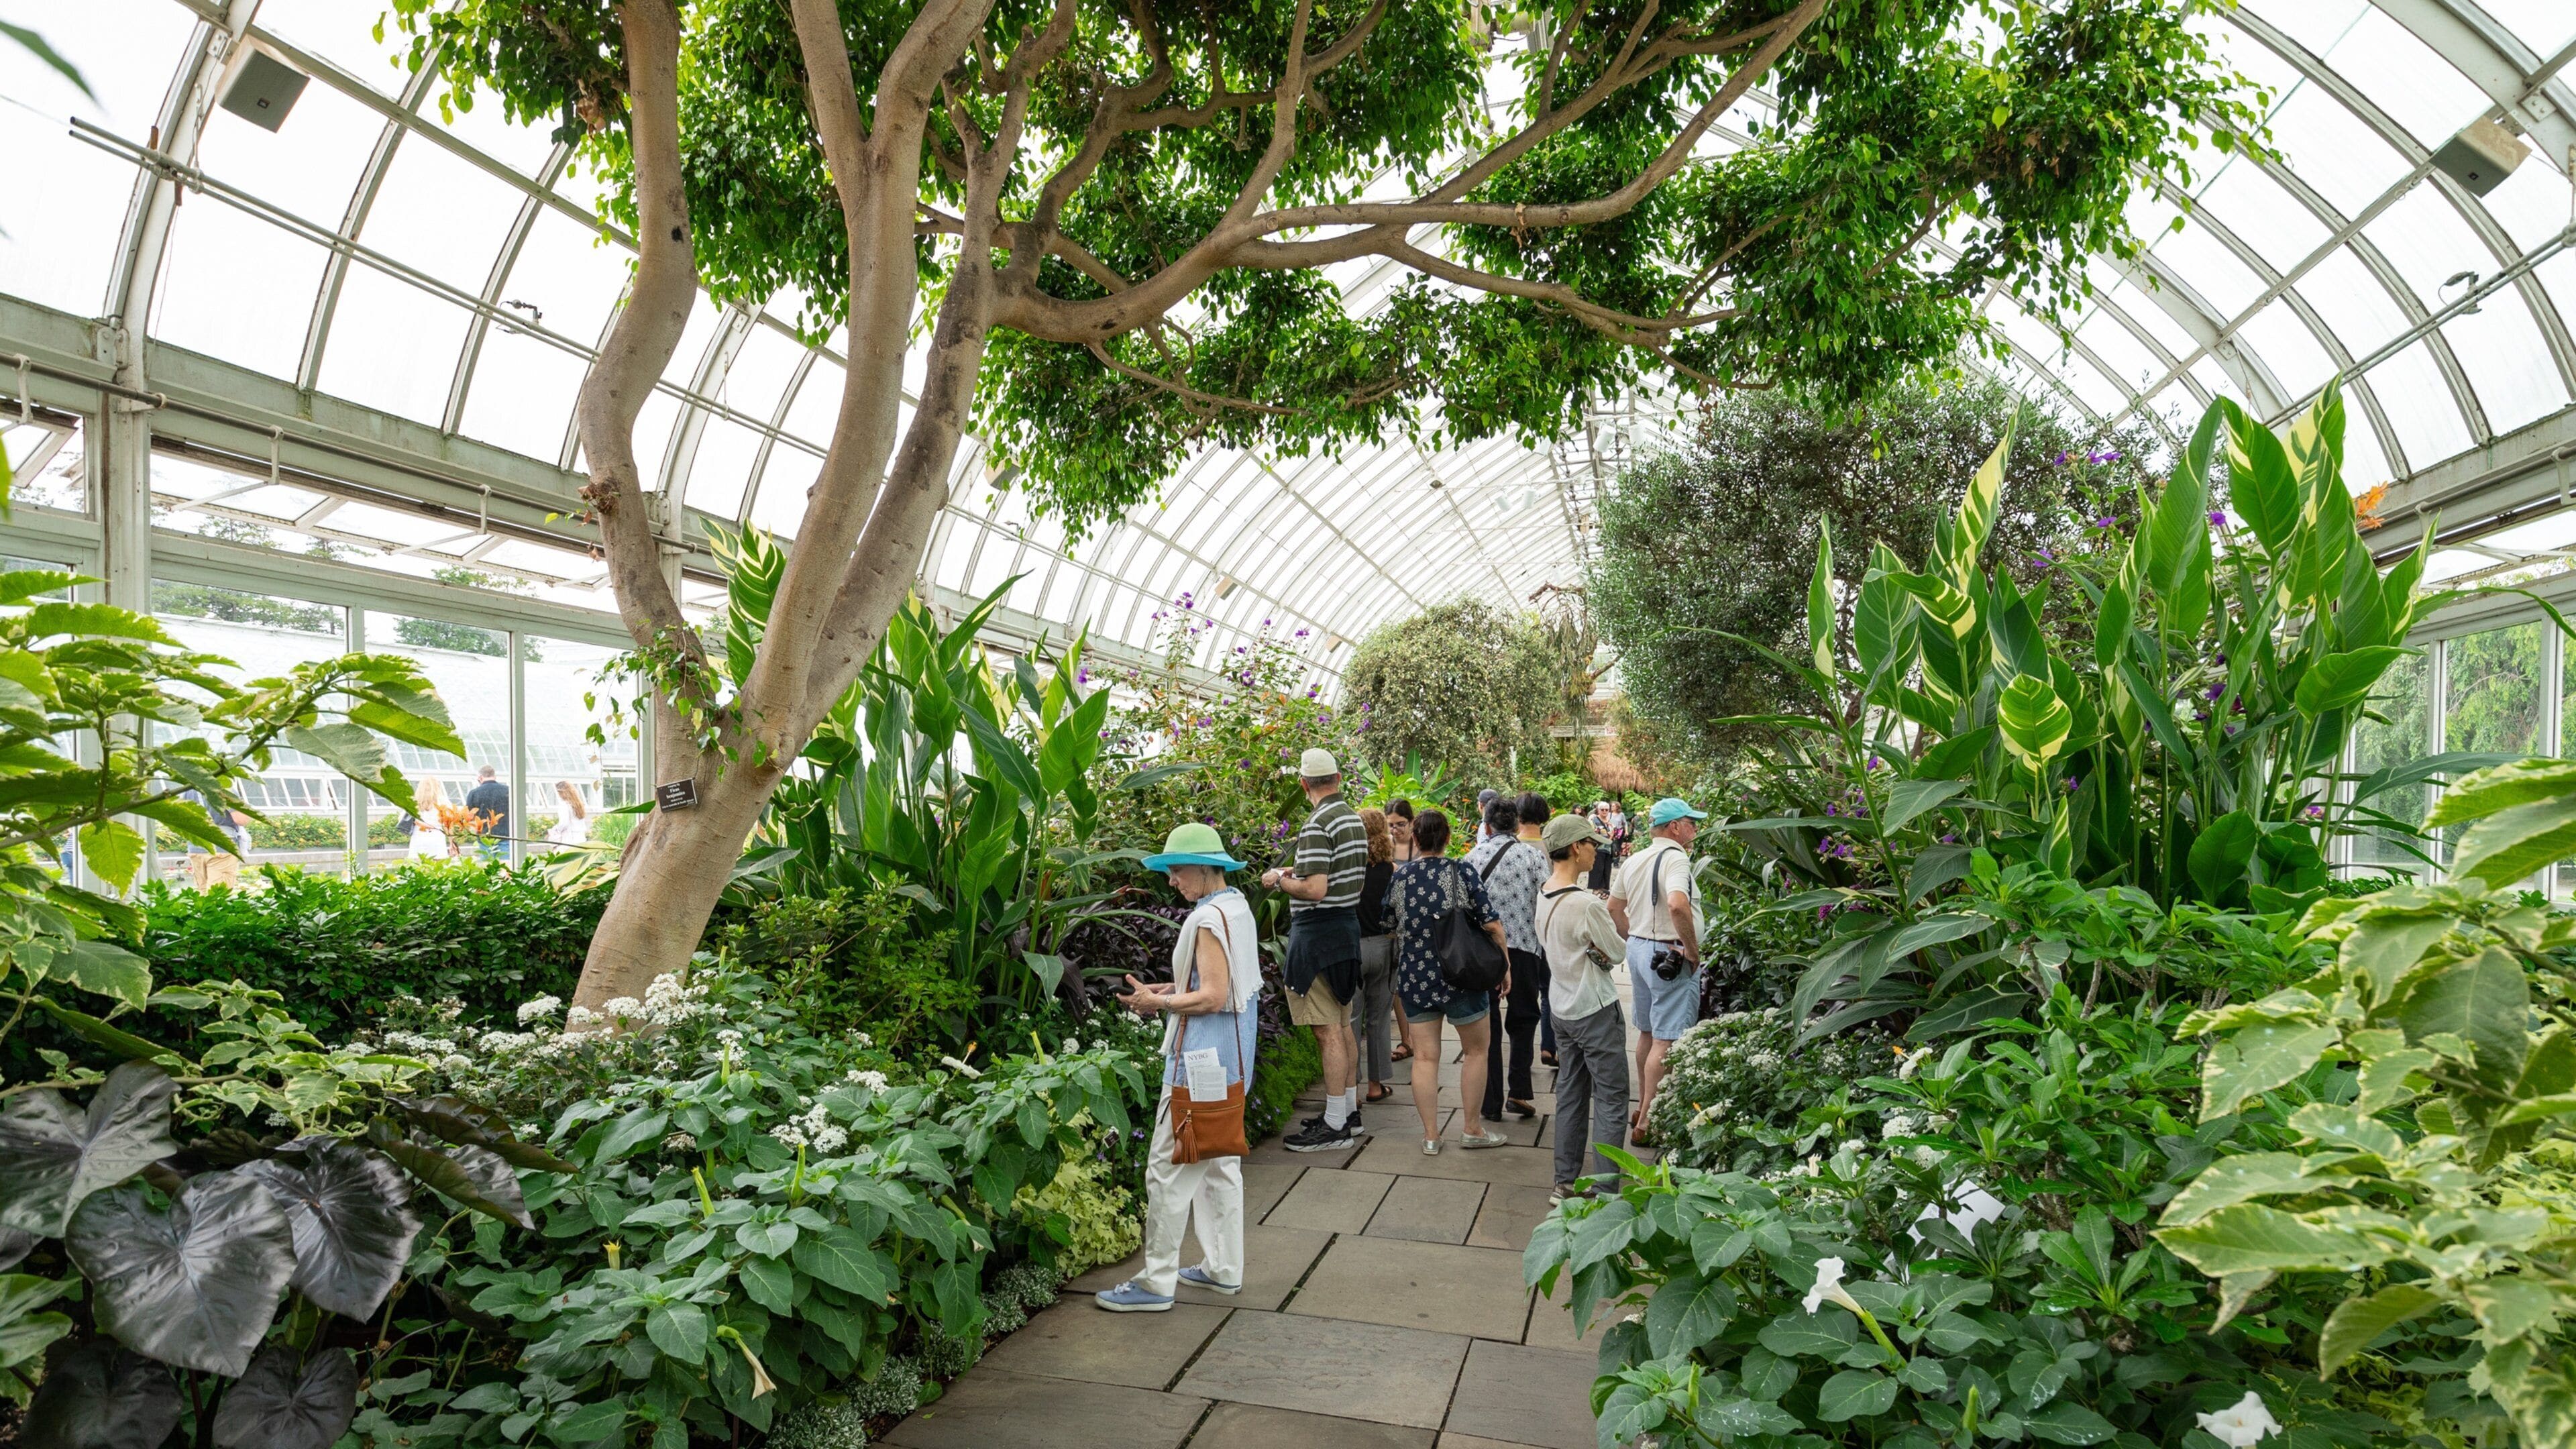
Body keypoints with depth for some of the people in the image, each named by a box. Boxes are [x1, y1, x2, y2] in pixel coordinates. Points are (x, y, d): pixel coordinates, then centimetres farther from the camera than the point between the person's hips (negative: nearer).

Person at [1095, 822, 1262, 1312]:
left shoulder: (1209, 918, -20)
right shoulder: (1237, 906, 8)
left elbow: (1213, 997, -24)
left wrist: (1159, 1002, -12)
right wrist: (1172, 988, 9)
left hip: (1202, 1058, -10)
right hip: (1231, 1054, 10)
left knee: (1169, 1167, -1)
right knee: (1220, 1161, 18)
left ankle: (1157, 1282, 7)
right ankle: (1224, 1268, 28)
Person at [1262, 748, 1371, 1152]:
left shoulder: (1317, 826, -18)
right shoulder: (1355, 820, 10)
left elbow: (1314, 890, -24)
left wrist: (1279, 879, -7)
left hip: (1319, 931, -10)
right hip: (1348, 924, 10)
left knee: (1327, 1031, -5)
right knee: (1342, 1027, 16)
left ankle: (1335, 1127, -1)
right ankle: (1350, 1112, 25)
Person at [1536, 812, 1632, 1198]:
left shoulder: (1544, 896, 2)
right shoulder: (1586, 904, -24)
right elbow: (1619, 951, -11)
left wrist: (1595, 946, -2)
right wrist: (1615, 938, 7)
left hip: (1562, 1006, 8)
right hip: (1596, 1010, -8)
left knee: (1570, 1095, 15)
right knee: (1611, 1100, 1)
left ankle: (1566, 1181, 22)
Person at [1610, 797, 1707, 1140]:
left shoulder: (1634, 861, 10)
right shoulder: (1675, 858, -17)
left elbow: (1614, 907, 18)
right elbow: (1677, 905, -33)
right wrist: (1692, 950, -22)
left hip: (1638, 949, 9)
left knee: (1648, 1033, 20)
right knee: (1665, 1043, -4)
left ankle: (1642, 1108, 32)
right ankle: (1648, 1124, -1)